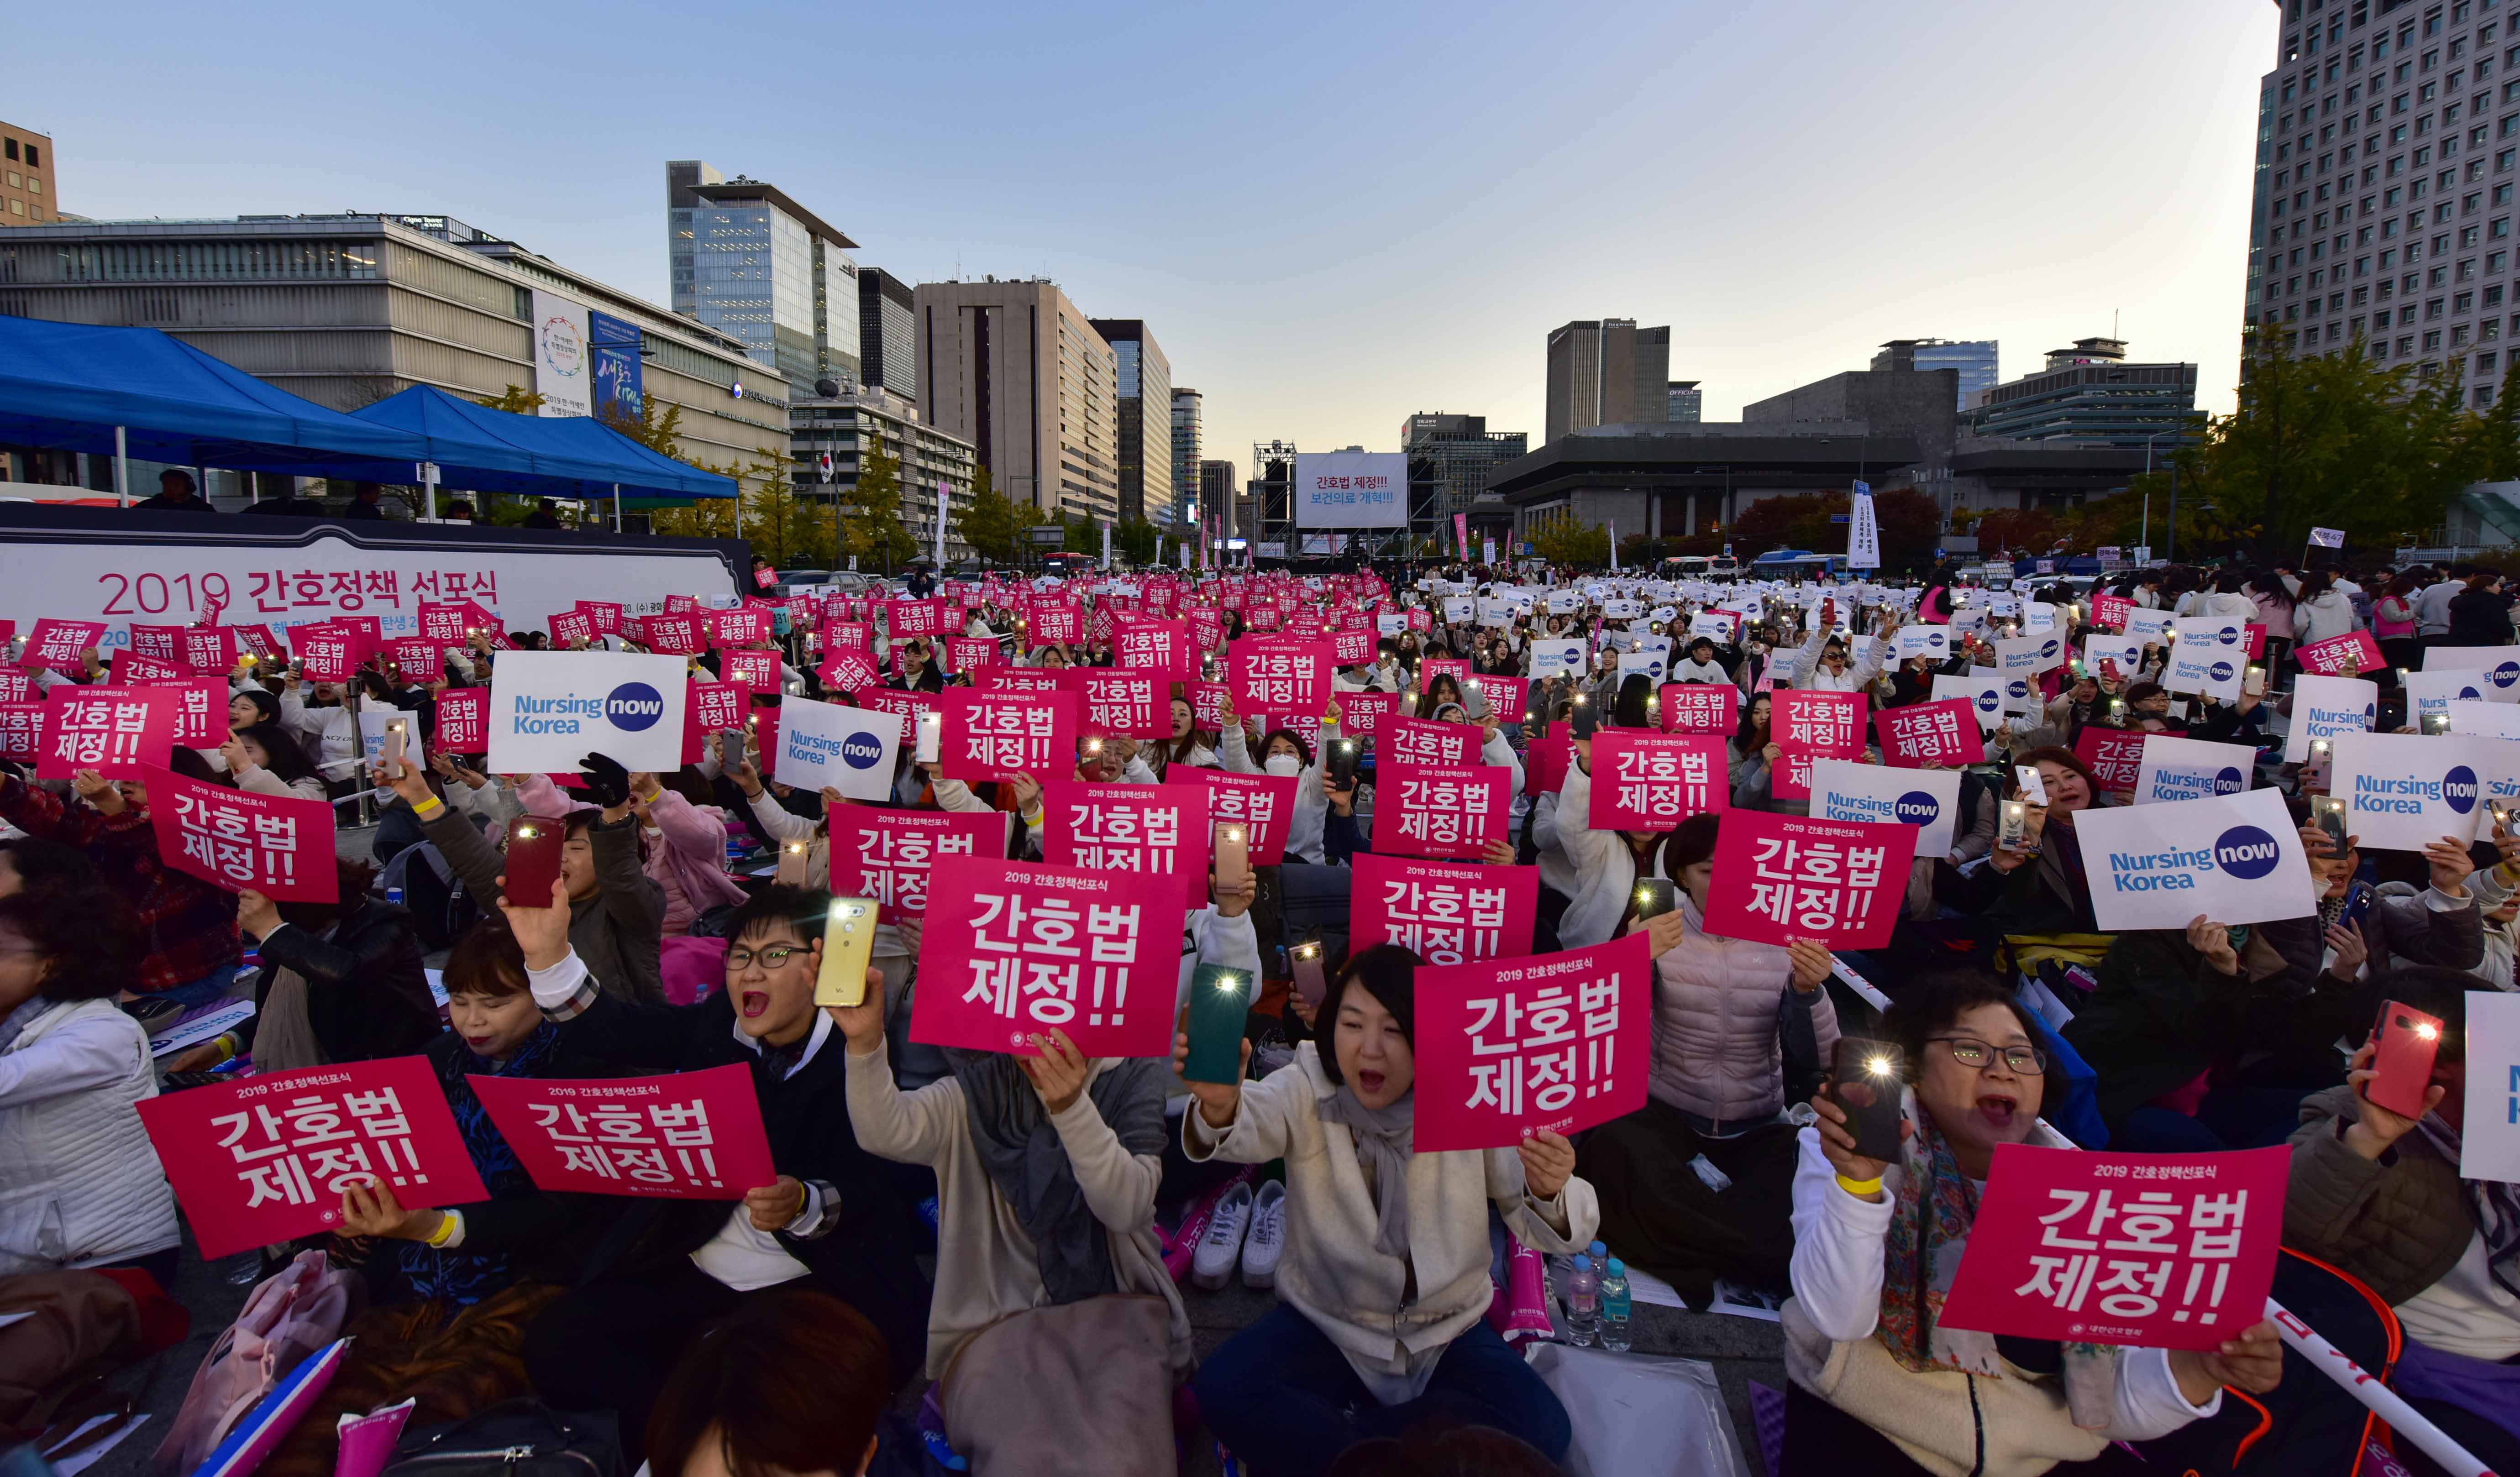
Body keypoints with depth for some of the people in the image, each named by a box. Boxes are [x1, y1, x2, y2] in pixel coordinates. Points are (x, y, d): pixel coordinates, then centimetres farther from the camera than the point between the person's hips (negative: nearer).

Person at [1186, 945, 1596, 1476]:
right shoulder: (1308, 1089, -12)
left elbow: (1545, 1232, -15)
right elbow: (1253, 1124, -35)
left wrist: (1548, 1193, -40)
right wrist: (1220, 1106, -60)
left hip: (1448, 1331, 1)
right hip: (1324, 1320, -1)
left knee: (1540, 1431, -24)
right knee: (1225, 1389, -26)